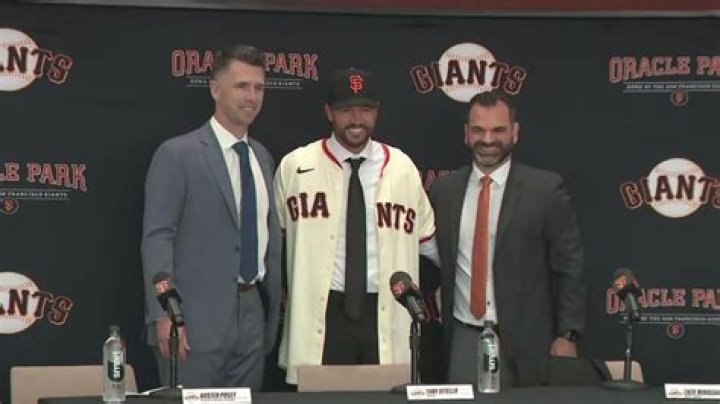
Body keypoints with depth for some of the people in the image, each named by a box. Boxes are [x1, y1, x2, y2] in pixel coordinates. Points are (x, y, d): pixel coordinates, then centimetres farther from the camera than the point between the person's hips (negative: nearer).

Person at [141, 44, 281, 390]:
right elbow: (157, 238, -11)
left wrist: (272, 306, 16)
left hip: (252, 313, 6)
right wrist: (163, 316, -18)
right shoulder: (177, 154, -7)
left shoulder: (262, 158, 14)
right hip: (197, 318, -6)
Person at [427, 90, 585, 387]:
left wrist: (567, 336, -7)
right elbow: (438, 263, 12)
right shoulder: (443, 191, 6)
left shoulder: (546, 189, -4)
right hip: (463, 341, 3)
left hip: (524, 342, -2)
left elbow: (569, 269, -3)